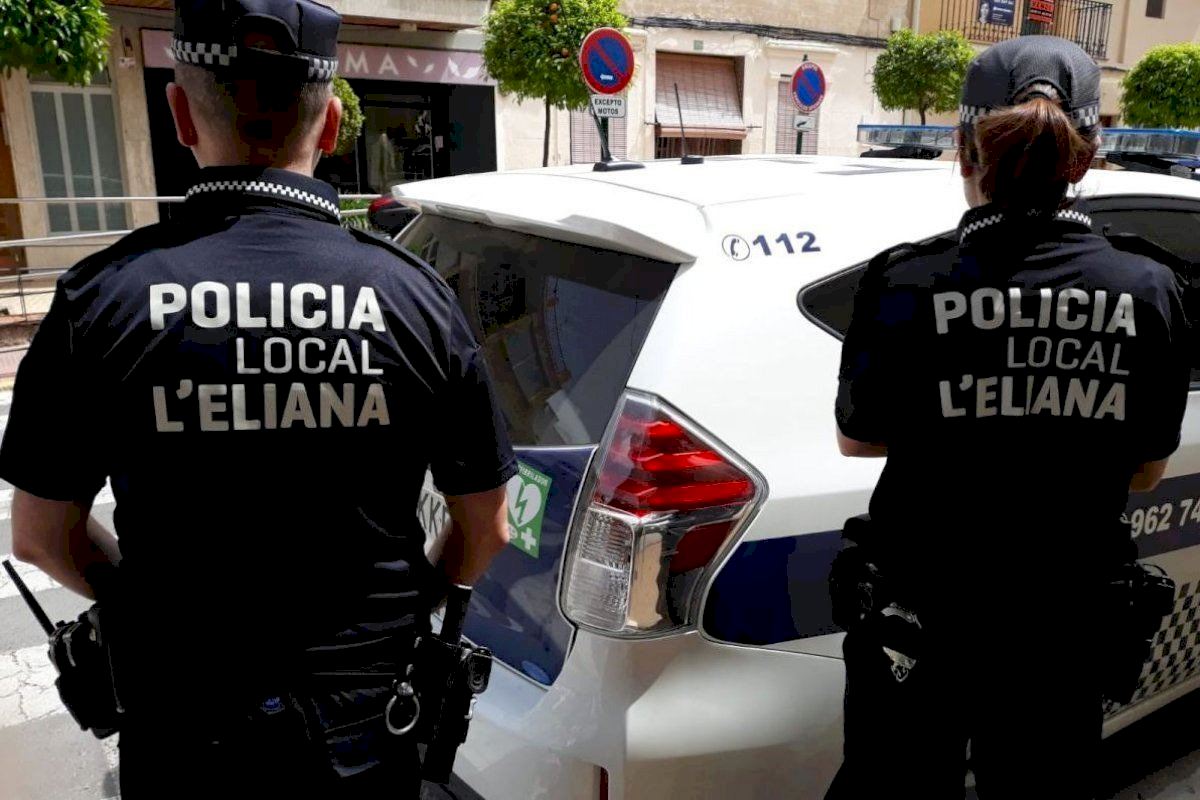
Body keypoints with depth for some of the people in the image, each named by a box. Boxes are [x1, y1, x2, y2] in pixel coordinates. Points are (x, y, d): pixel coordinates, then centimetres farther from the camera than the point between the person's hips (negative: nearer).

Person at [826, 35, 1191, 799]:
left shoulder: (906, 282, -18)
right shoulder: (1151, 291, -10)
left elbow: (857, 438, -5)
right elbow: (1146, 471, 2)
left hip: (923, 620, -2)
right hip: (1067, 625, 3)